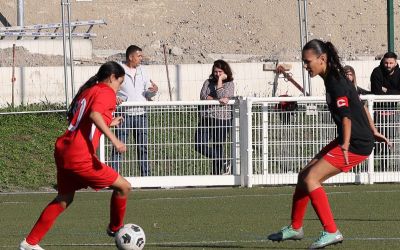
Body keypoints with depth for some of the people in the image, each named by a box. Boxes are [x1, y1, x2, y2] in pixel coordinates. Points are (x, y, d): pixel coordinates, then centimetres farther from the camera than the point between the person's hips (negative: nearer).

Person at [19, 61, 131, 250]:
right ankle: (115, 228, 21)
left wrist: (107, 124, 30)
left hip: (62, 151, 9)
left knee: (64, 199, 23)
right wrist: (113, 139, -29)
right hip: (80, 157, -9)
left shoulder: (87, 91, 21)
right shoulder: (107, 92, -4)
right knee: (123, 187, 2)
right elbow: (94, 115, -23)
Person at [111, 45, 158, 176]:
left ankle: (146, 175, 13)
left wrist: (153, 91, -3)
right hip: (125, 114, -5)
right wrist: (114, 97, -26)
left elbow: (148, 93, 19)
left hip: (140, 114, 5)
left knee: (143, 148, 7)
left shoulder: (142, 71, 13)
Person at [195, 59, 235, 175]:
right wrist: (218, 100, -15)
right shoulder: (208, 82, 13)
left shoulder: (229, 84, 3)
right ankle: (224, 163, 9)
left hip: (222, 119, -4)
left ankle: (216, 174, 12)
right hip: (206, 119, 4)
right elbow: (203, 96, -3)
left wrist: (220, 81, -9)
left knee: (218, 148, -1)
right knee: (200, 146, -7)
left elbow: (222, 96, -14)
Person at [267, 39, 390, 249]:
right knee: (304, 175, 14)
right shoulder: (332, 79, 12)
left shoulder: (336, 83, -19)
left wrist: (345, 145, -40)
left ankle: (331, 232, -15)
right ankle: (295, 228, 27)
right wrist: (372, 131, 28)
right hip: (346, 140, 10)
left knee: (311, 179, -15)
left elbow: (346, 116, -29)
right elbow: (360, 105, 22)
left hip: (356, 144, -10)